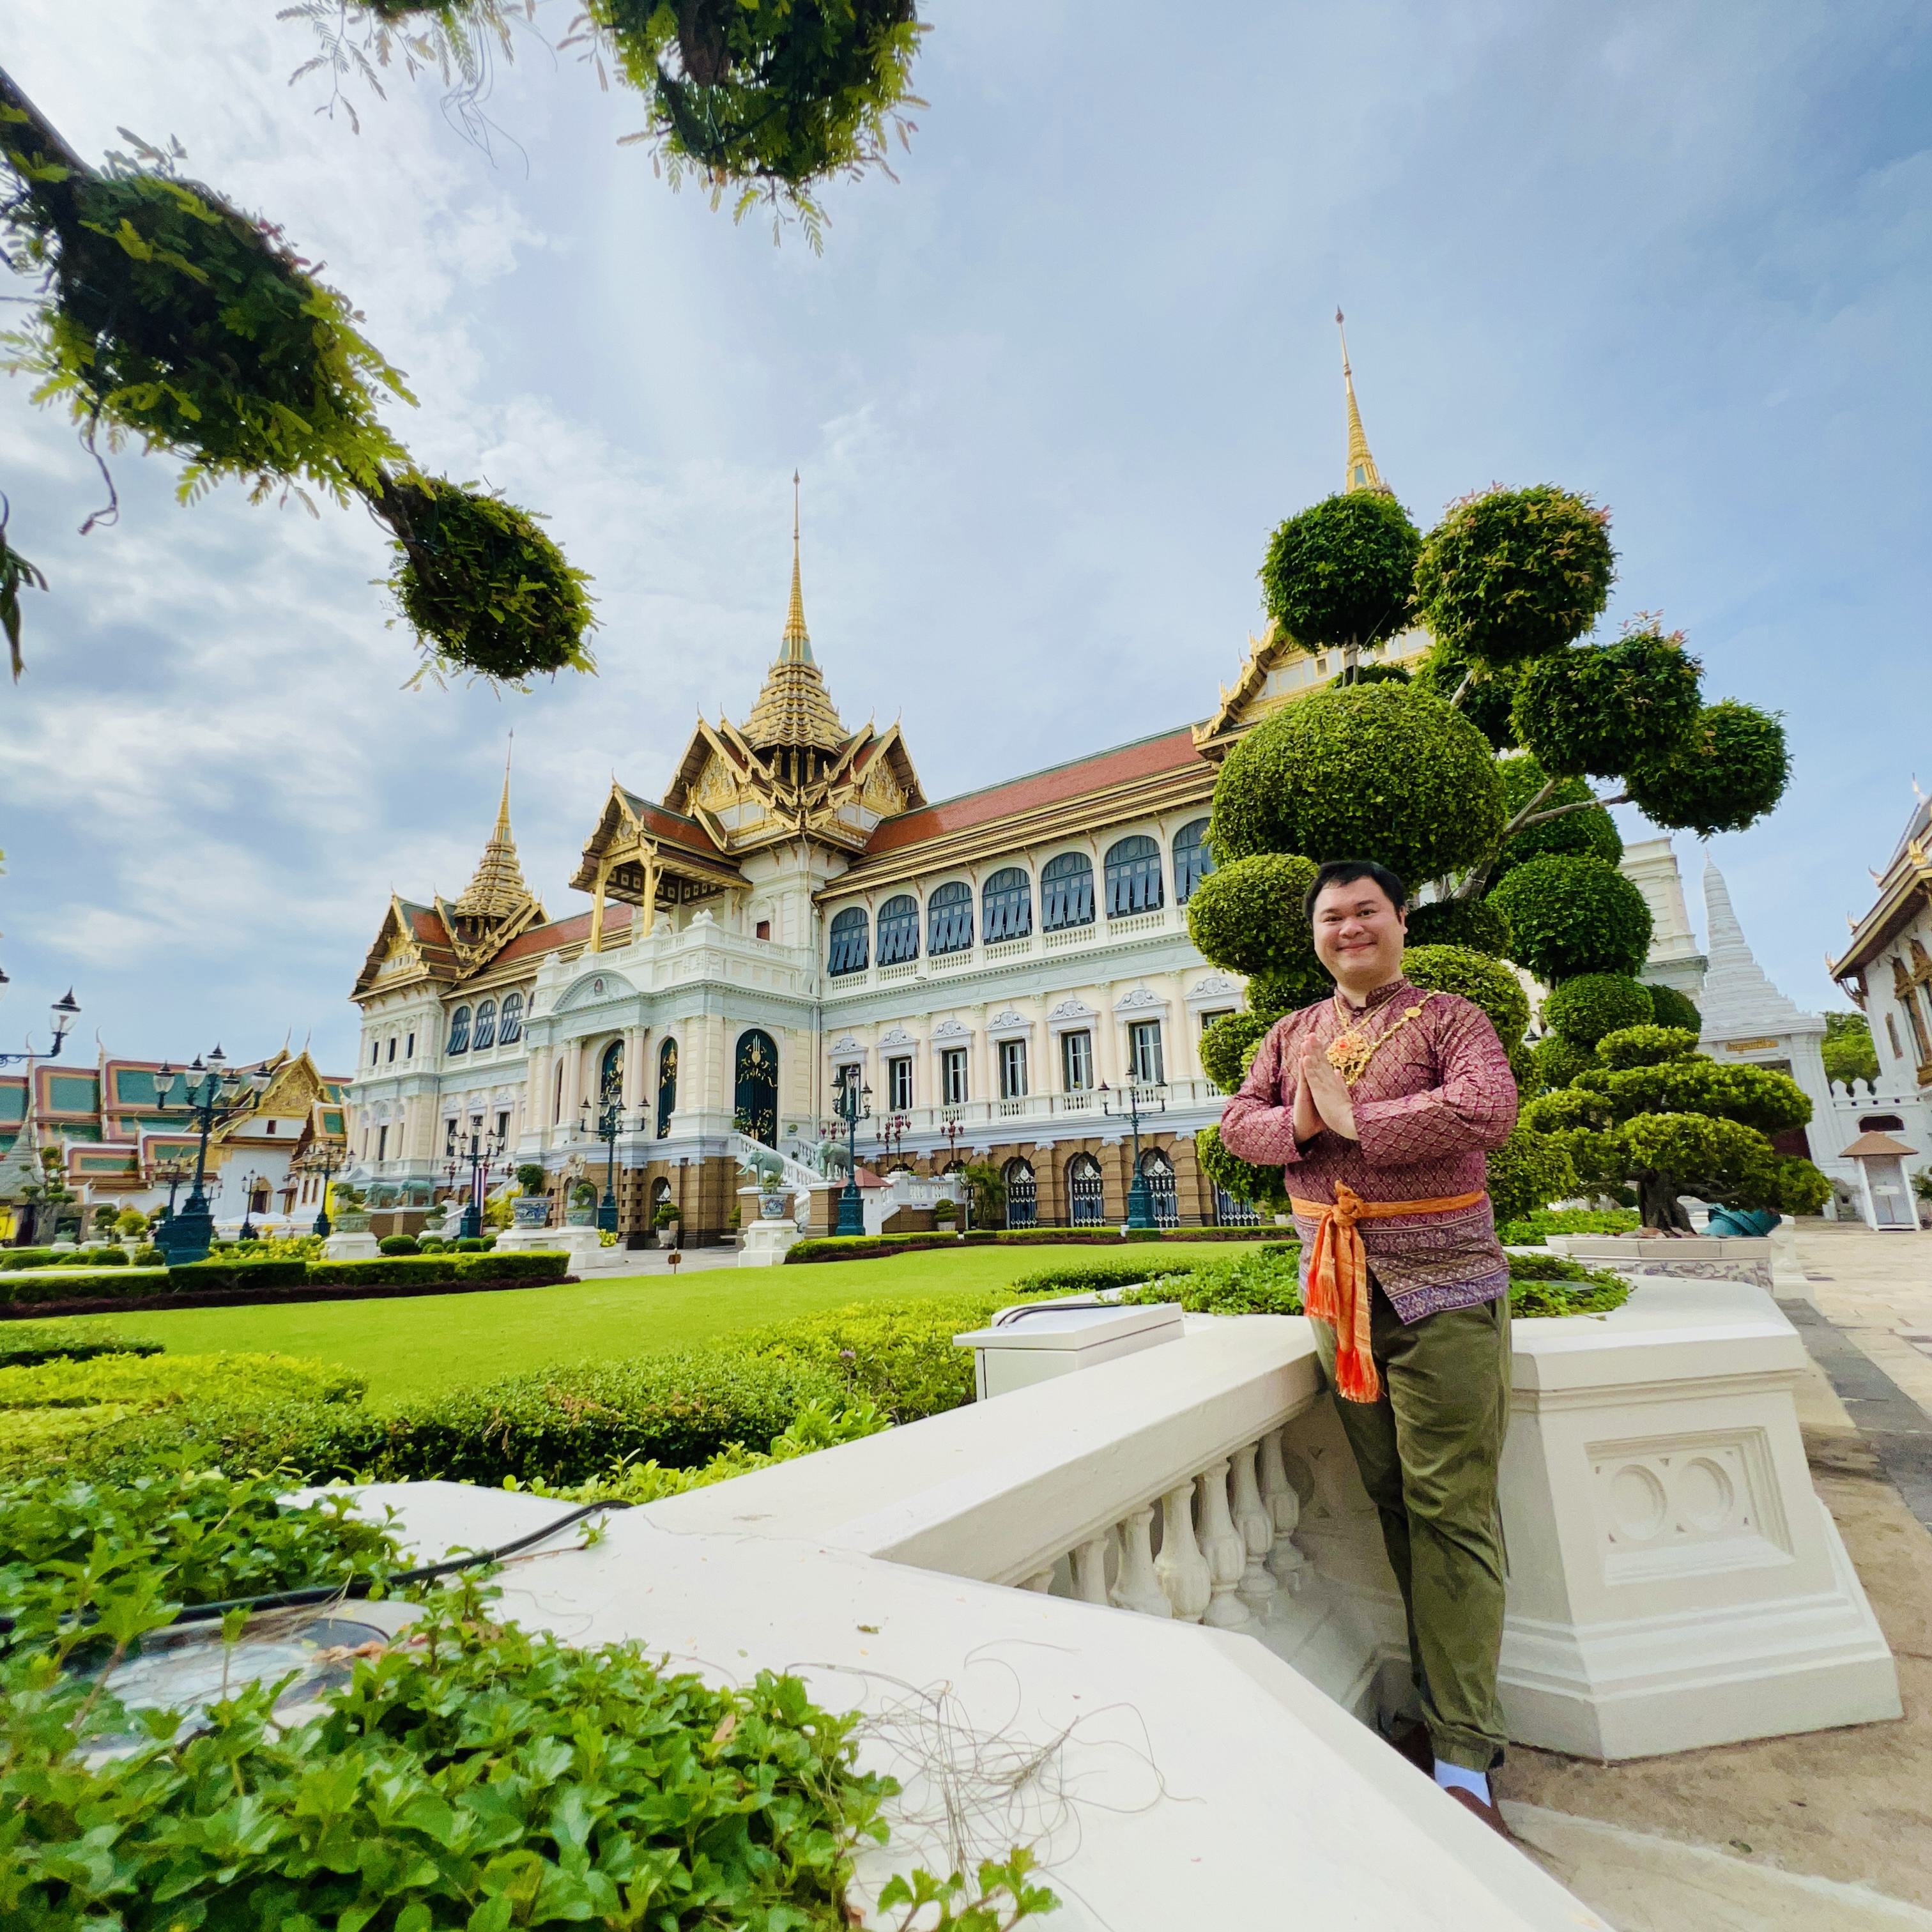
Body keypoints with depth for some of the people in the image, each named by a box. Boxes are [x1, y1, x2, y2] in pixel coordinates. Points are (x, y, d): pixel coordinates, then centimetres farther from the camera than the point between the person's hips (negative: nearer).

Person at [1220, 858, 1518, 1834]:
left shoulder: (1448, 1018, -1)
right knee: (1393, 1503, 13)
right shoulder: (1292, 1034, 13)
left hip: (1440, 1285, -4)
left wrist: (1352, 1117, -16)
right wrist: (1297, 1124, -13)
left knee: (1451, 1511, -2)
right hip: (1337, 1287, 5)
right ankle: (1444, 1706, 28)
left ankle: (1463, 1756, 9)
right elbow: (1238, 1121, 7)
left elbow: (1488, 1109, -19)